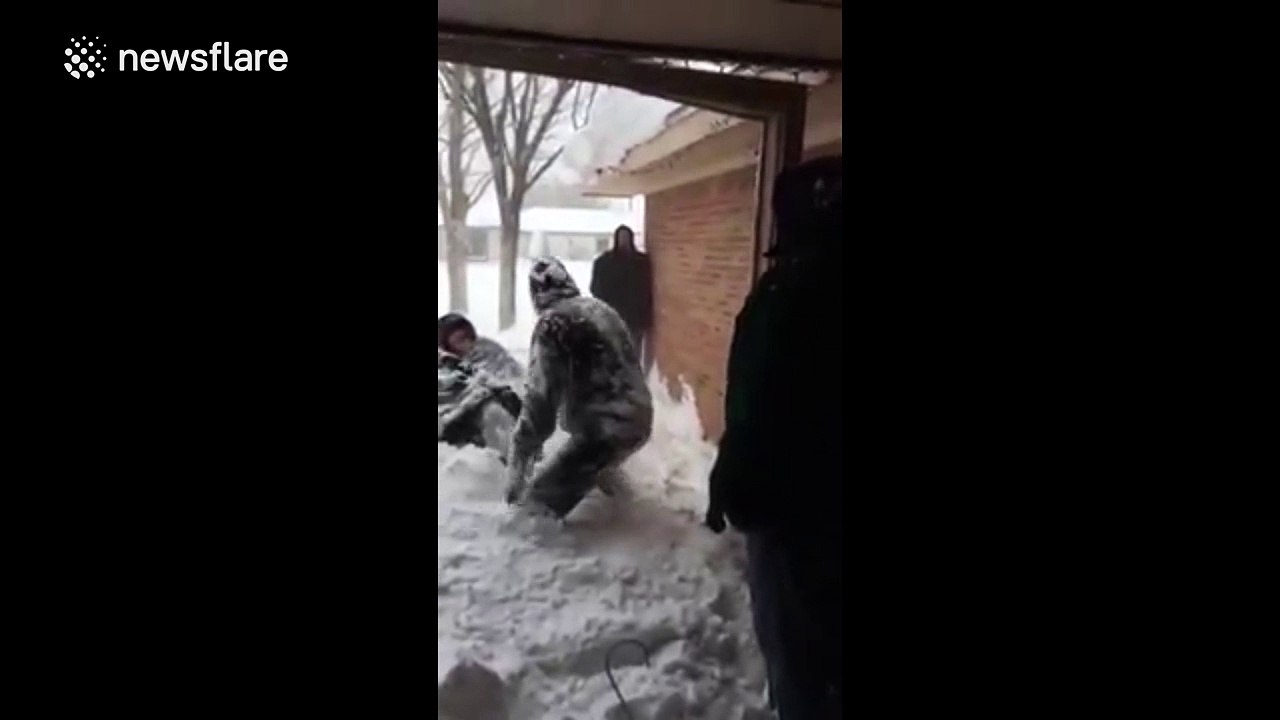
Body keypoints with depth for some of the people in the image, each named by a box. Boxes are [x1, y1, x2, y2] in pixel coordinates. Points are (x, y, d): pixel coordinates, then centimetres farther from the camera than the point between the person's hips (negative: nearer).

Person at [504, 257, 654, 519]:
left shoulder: (552, 322, -10)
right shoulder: (601, 309, 13)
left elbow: (541, 396, -17)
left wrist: (519, 459, -12)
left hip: (604, 430, -9)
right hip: (640, 420, 9)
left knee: (537, 502, -6)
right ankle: (604, 473, 66)